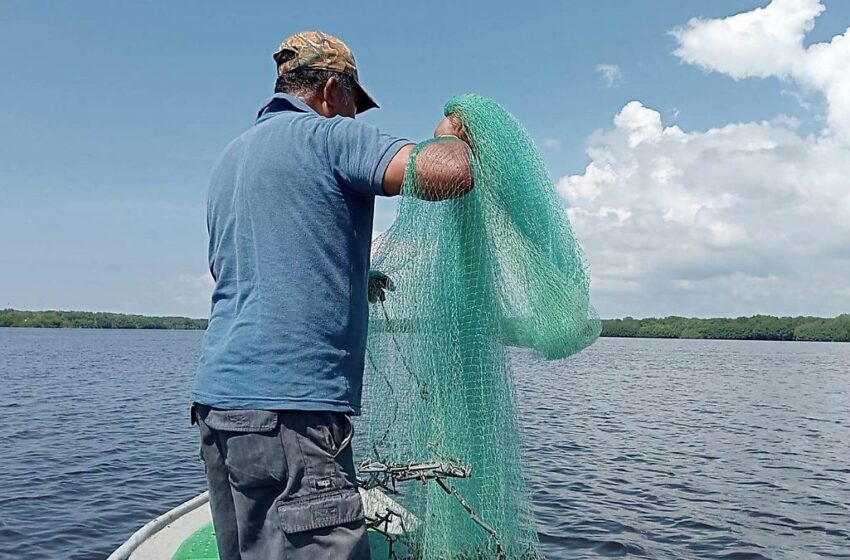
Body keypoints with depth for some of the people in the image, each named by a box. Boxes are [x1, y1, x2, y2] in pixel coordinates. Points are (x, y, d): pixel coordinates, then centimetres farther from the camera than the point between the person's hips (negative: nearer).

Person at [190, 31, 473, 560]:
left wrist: (352, 282, 34)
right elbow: (450, 174, -17)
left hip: (218, 400, 9)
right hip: (289, 409, -9)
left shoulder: (229, 158, 23)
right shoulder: (331, 135, -3)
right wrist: (450, 136, 6)